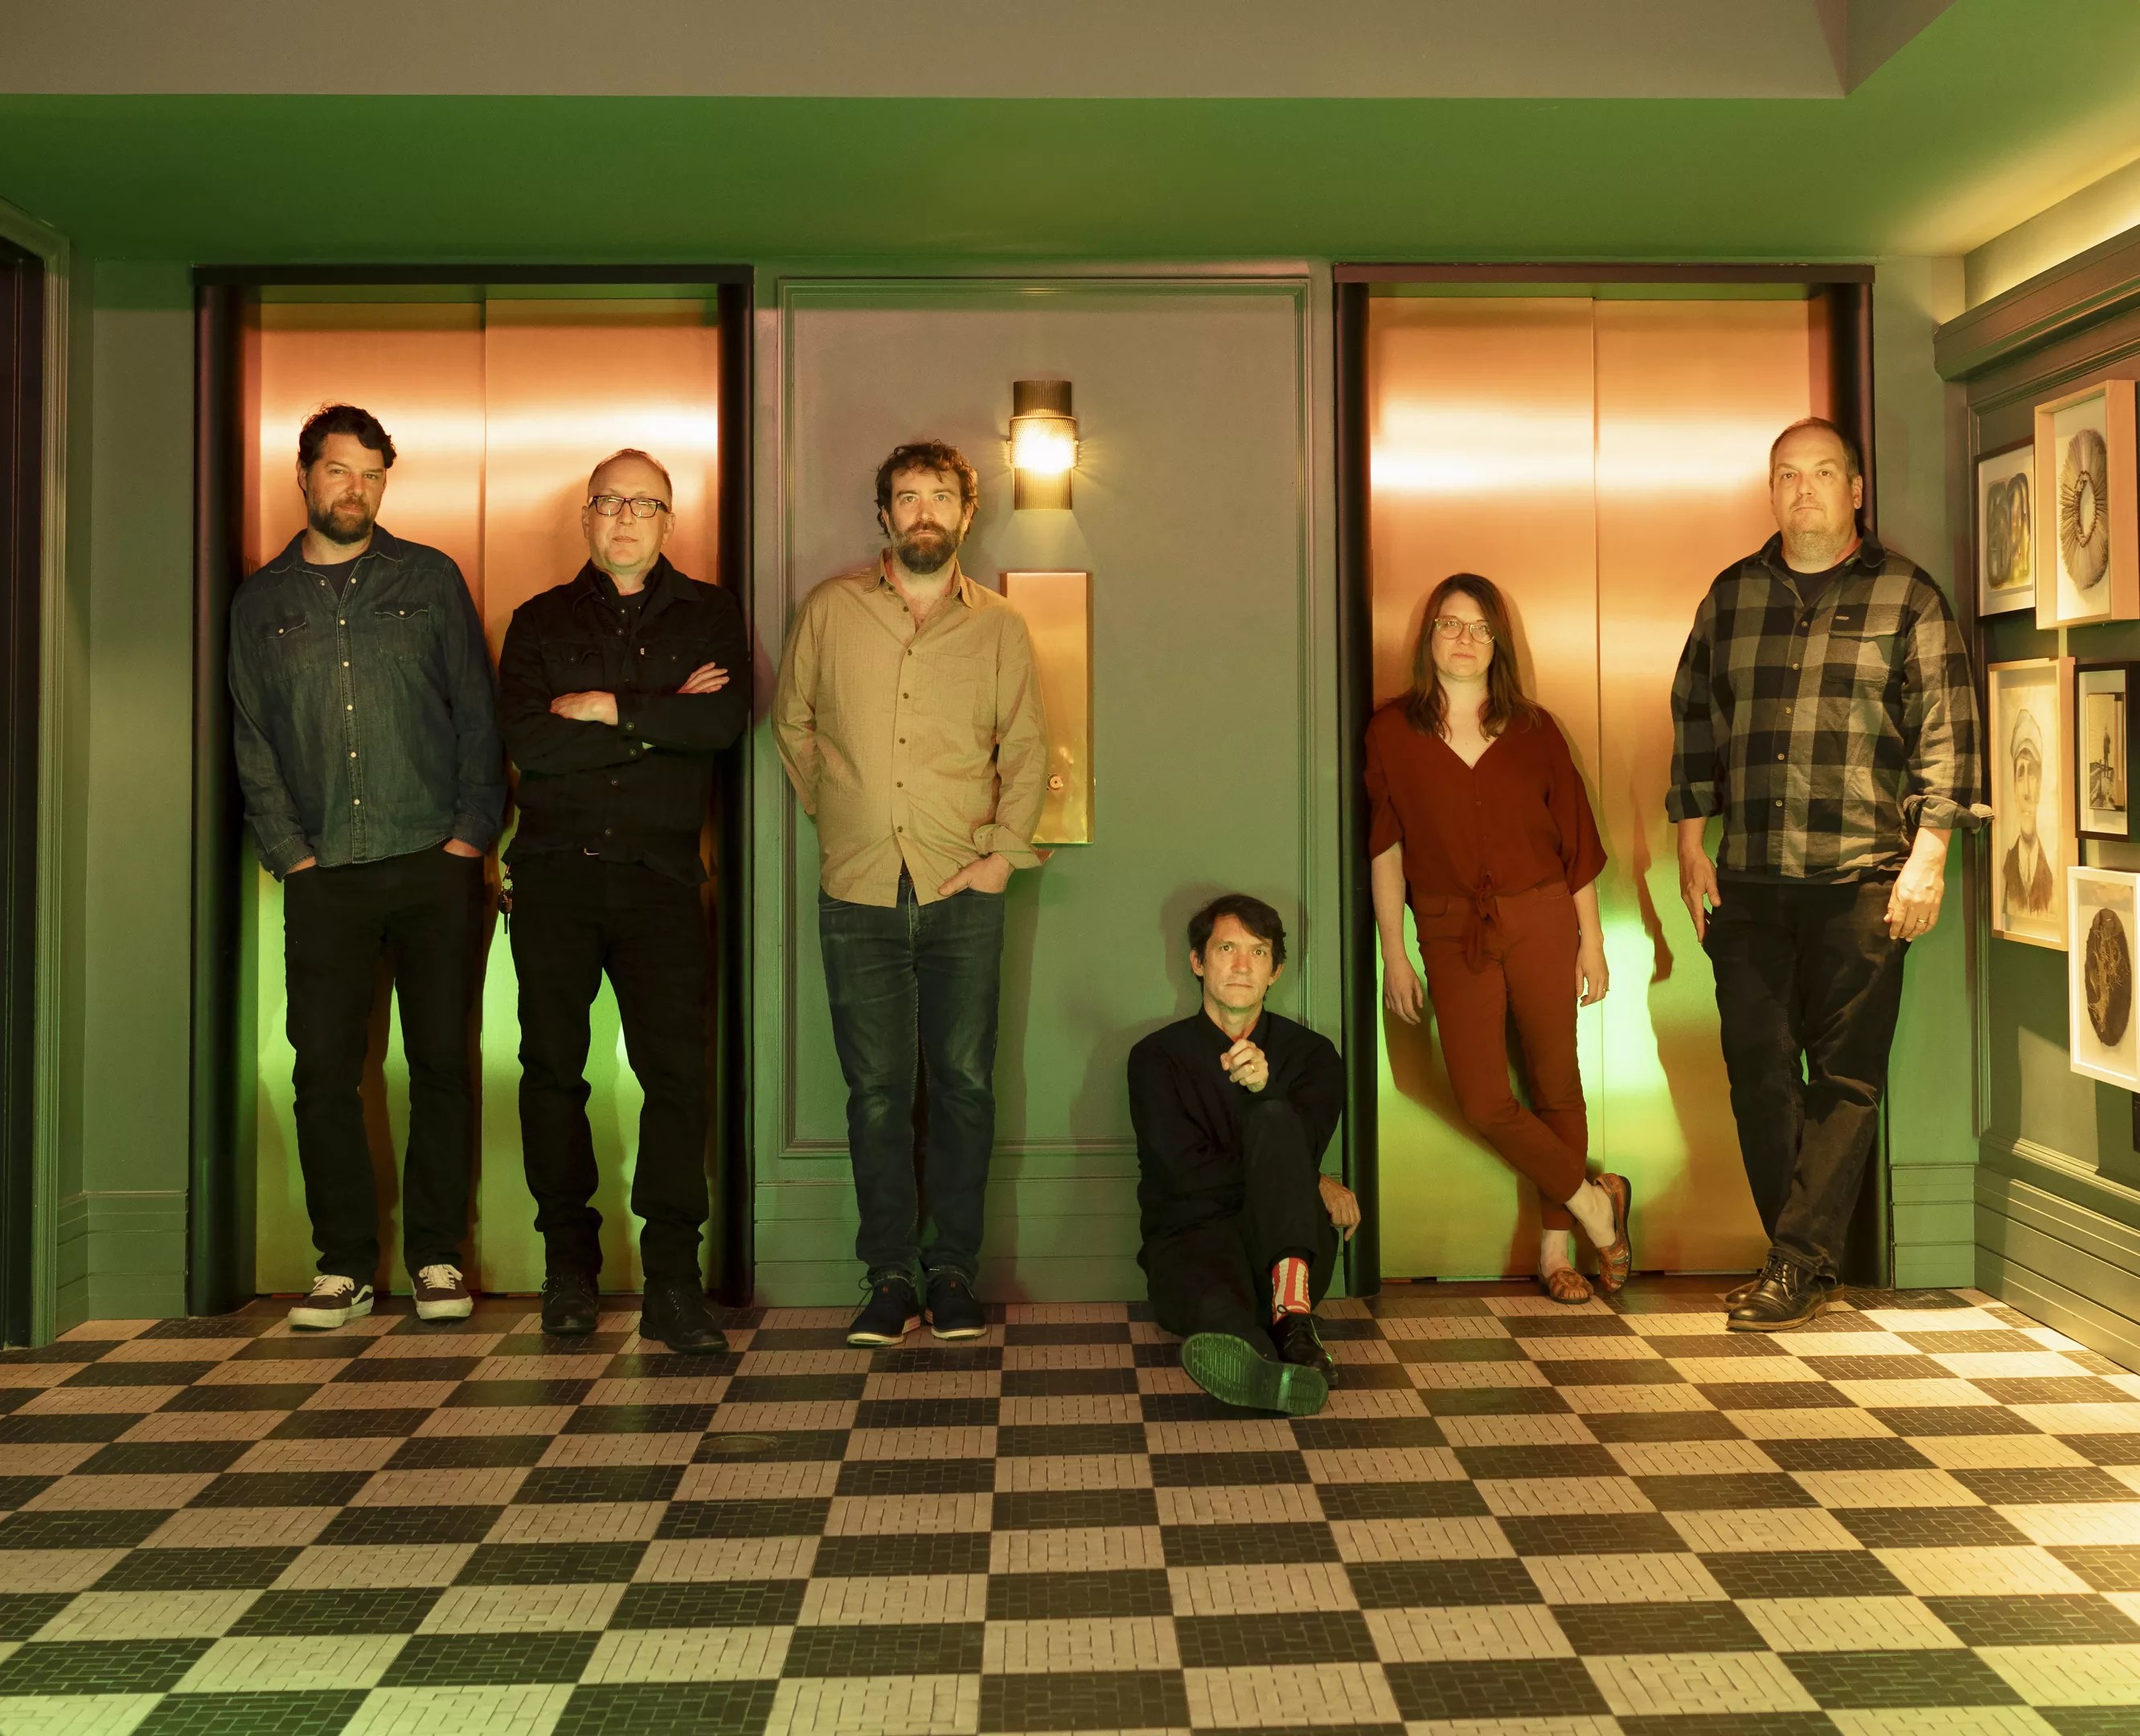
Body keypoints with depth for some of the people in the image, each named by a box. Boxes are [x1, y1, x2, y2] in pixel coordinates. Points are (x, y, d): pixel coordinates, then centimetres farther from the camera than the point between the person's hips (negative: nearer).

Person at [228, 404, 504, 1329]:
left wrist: (472, 830, -3)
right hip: (325, 875, 1)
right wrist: (291, 852, 0)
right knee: (324, 1072, -1)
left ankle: (437, 1256, 10)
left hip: (436, 866, -1)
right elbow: (251, 740, 12)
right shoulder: (260, 602, 14)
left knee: (443, 1064, 0)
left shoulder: (430, 579, 10)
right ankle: (344, 1265, 10)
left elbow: (477, 711, 7)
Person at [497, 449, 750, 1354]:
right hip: (556, 871, 1)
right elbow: (526, 739, -6)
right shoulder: (541, 620, 13)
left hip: (660, 874, -1)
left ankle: (672, 1284, -8)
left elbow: (724, 720, -7)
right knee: (553, 1067, 4)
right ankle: (569, 1262, 18)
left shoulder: (710, 615, 13)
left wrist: (608, 707, -6)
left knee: (677, 1069, -10)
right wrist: (661, 718, -6)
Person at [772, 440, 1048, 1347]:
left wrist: (1005, 850, 0)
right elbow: (792, 722, 17)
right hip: (857, 894, 0)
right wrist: (837, 817, 12)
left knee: (963, 1083, 1)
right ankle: (889, 1275, 11)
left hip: (962, 895, 0)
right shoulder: (830, 609, 6)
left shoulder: (998, 627, 7)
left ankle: (953, 1270, 13)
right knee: (877, 1089, 2)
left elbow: (1026, 750, 11)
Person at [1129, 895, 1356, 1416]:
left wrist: (1263, 1088, -27)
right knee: (1219, 1311, -39)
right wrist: (1309, 1185, -4)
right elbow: (1189, 1173, -3)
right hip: (1191, 1237, -1)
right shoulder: (1157, 1056, 10)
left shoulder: (1312, 1055, 14)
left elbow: (1298, 1152, -6)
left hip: (1285, 1246, 1)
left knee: (1274, 1119, -28)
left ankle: (1292, 1307, -48)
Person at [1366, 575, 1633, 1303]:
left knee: (1556, 1083, 6)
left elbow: (1576, 839, 6)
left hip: (1541, 923, 1)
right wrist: (1394, 955, 1)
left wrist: (1591, 940, 5)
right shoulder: (1392, 732, -1)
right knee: (1484, 1101, -6)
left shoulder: (1533, 730, 2)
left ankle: (1555, 1246, 21)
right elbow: (1384, 851, 2)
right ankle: (1594, 1200, 17)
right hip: (1452, 934, -1)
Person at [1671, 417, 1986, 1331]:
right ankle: (1805, 1265, 12)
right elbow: (1694, 720, 15)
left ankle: (1797, 1265, 2)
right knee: (1758, 1070, 1)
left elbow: (1946, 733, 0)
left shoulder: (1906, 595, 4)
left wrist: (1928, 855, -7)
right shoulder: (1731, 595, 14)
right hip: (1748, 881, 3)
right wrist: (1691, 844, 9)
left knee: (1845, 1076, -3)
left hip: (1864, 878, -3)